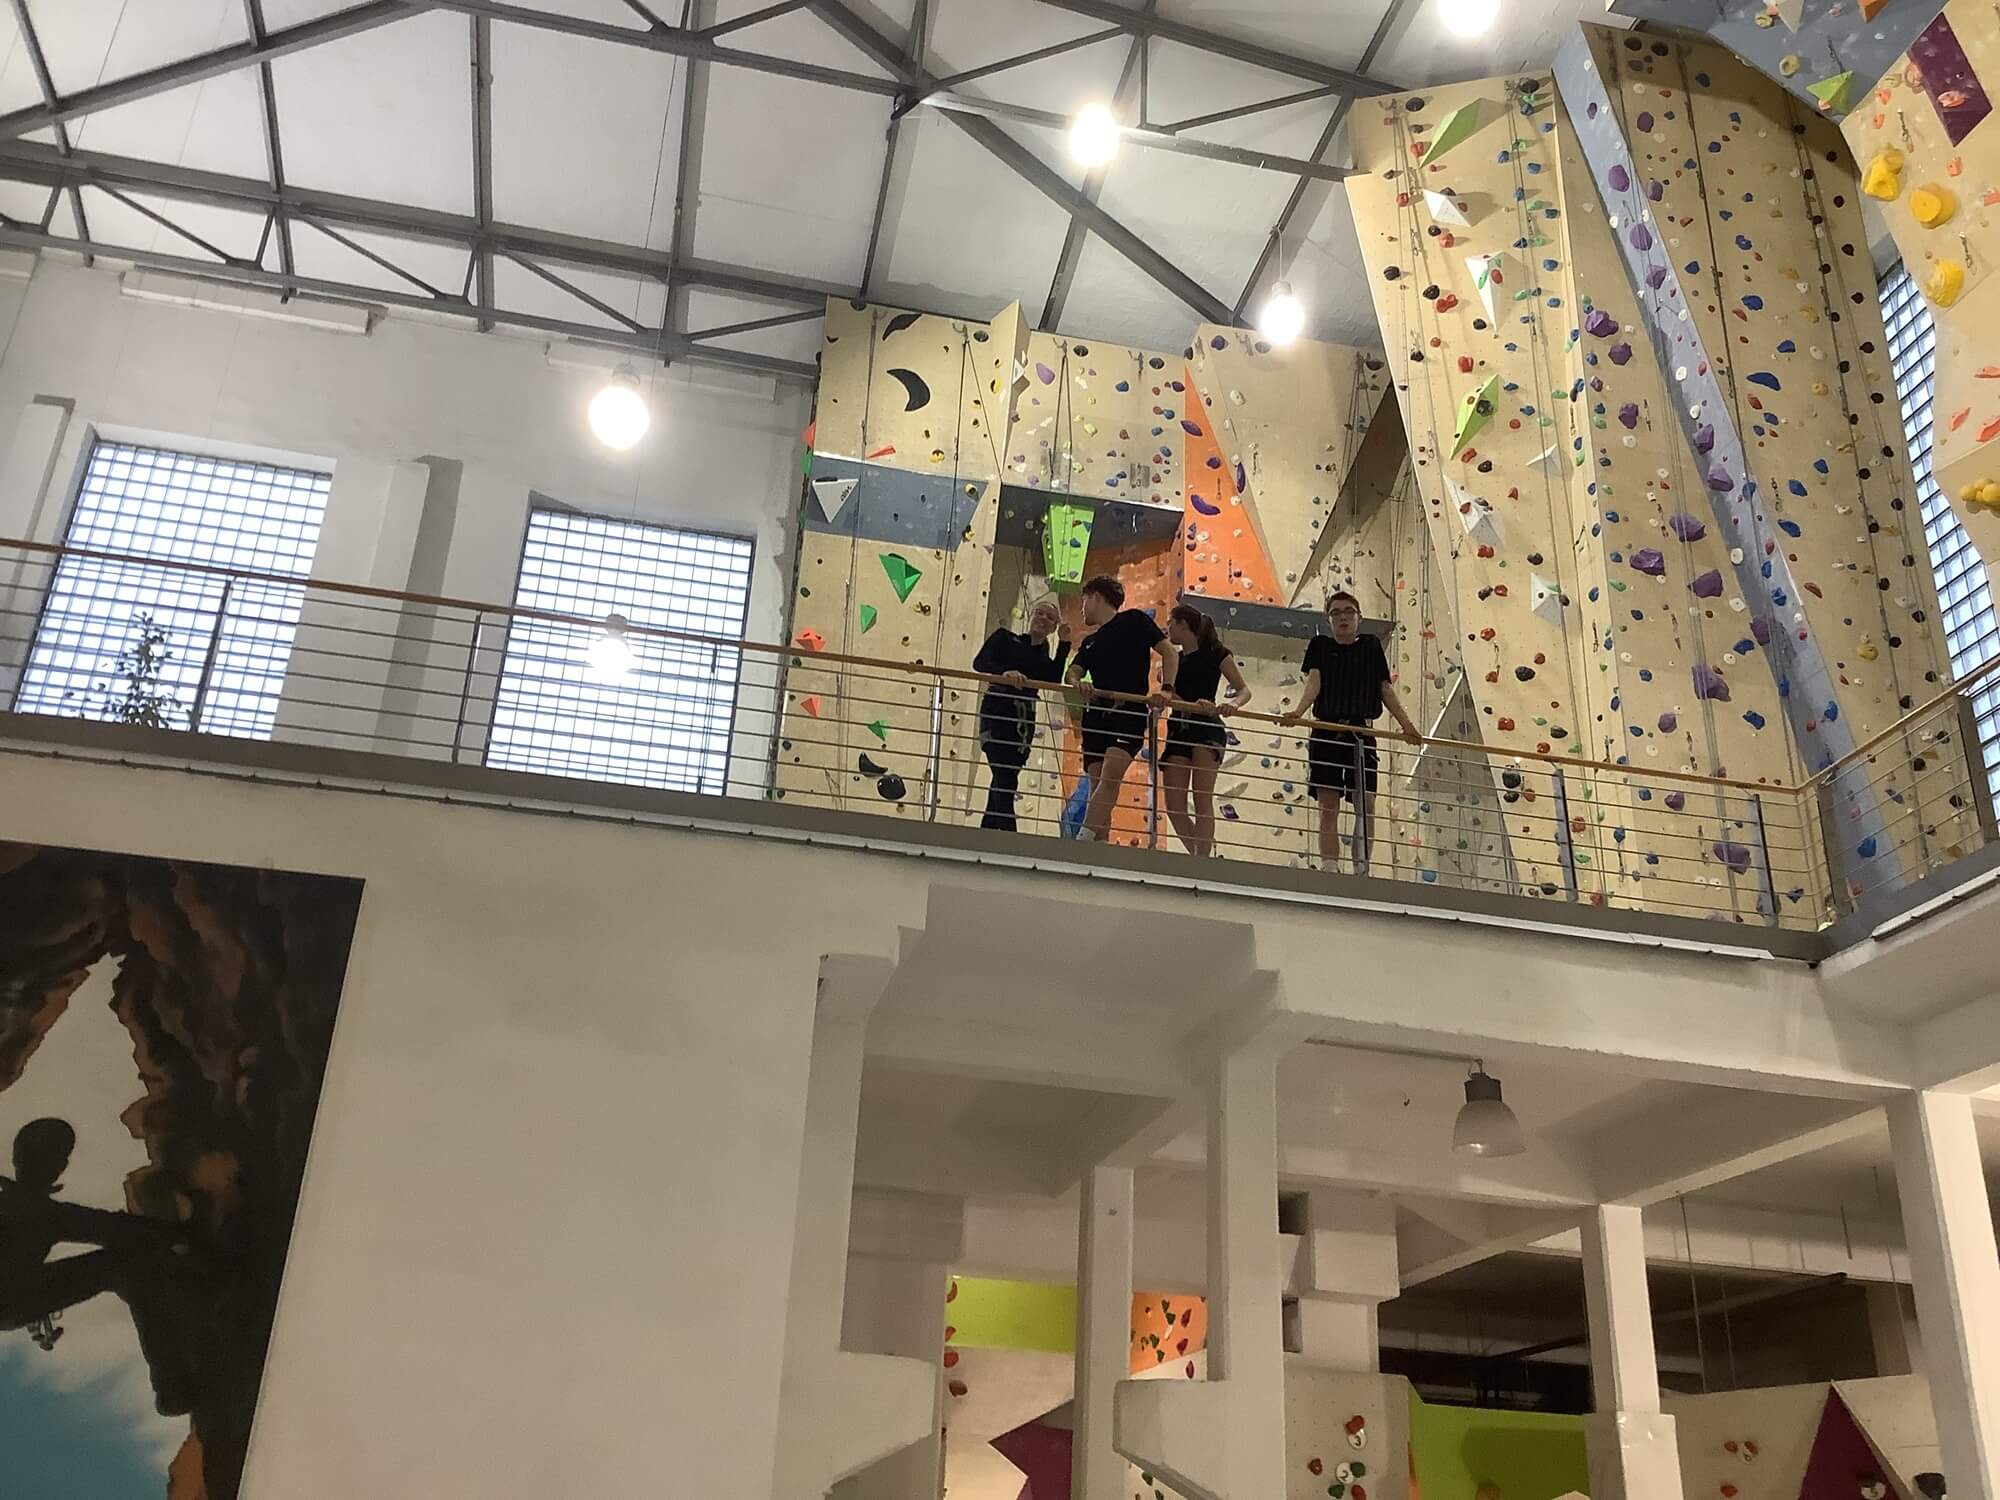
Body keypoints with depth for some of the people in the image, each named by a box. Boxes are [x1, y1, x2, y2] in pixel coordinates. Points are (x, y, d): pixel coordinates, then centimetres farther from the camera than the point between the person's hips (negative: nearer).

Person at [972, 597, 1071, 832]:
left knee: (1005, 781, 4)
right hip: (997, 711, -5)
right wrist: (1004, 672, -27)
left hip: (1024, 720, 5)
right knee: (1006, 780, -17)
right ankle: (1008, 836, -24)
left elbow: (1054, 679, -3)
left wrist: (1063, 644, -2)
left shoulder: (1044, 655, 19)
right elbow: (980, 662, -8)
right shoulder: (1005, 637, 8)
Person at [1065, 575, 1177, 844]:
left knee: (1110, 776, -24)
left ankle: (1083, 841, -36)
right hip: (1096, 715, 7)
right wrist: (1077, 684, -16)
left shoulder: (1133, 620, 7)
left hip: (1130, 711, -7)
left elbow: (1170, 653, 1)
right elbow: (1073, 673, 8)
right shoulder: (1090, 642, 23)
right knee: (1097, 786, -1)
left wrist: (1165, 690, -14)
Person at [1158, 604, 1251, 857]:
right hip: (1178, 728, 6)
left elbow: (1244, 689, -1)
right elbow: (1171, 697, 5)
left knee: (1202, 799, -15)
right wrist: (1194, 706, -17)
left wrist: (1233, 703, -25)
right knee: (1174, 806, -4)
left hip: (1206, 725, -5)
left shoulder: (1215, 653, 5)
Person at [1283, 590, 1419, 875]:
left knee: (1366, 803, -6)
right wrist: (1298, 712, -22)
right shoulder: (1320, 645, 11)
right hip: (1326, 732, -1)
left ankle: (1362, 867, -1)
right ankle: (1329, 868, -5)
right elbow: (1313, 681, -3)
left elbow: (1386, 689, 11)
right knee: (1328, 806, -4)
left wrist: (1406, 724, 0)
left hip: (1361, 733, 1)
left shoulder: (1371, 646, 14)